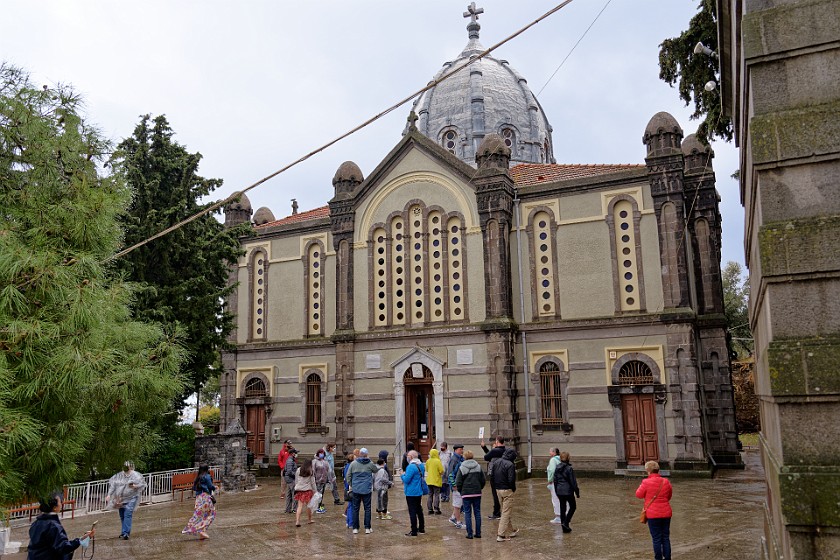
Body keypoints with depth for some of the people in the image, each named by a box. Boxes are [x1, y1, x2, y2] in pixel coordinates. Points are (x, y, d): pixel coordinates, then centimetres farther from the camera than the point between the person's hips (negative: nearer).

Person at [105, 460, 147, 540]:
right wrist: (109, 495, -1)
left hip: (131, 498, -5)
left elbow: (143, 484, -5)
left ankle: (125, 533, -17)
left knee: (128, 515, -15)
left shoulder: (136, 475, -5)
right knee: (122, 516, 11)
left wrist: (135, 486, -22)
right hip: (121, 499, 5)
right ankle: (125, 532, 27)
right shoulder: (119, 475, 6)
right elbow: (112, 485, 7)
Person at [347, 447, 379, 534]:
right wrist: (380, 467, 39)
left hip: (356, 489, 1)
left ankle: (355, 528, 9)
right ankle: (367, 528, 6)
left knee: (355, 509, 8)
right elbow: (376, 470, 17)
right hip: (367, 489, -1)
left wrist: (350, 485, 17)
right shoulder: (370, 464, -1)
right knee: (367, 509, 6)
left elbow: (348, 475, 3)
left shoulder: (353, 463, 0)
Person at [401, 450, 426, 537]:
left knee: (412, 512, -2)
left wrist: (403, 475, -3)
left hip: (411, 493, -9)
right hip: (419, 492, 9)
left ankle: (414, 532, 2)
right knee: (419, 511, 19)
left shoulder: (411, 466, -22)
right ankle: (422, 529, 27)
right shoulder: (421, 465, 7)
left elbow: (406, 480, -24)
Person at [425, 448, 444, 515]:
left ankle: (430, 509, 14)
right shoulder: (437, 461, -15)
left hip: (429, 481, 5)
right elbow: (441, 471, -15)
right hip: (436, 481, -5)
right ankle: (436, 509, 1)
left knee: (430, 495, 12)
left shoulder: (428, 461, 2)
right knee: (437, 495, 2)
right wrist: (440, 474, 5)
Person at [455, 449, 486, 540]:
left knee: (467, 513, 3)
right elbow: (484, 480, 4)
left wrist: (461, 491, 8)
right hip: (477, 493, 3)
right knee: (477, 512, 10)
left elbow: (458, 482, -7)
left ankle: (470, 534, 1)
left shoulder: (462, 468, -6)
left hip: (466, 494, -3)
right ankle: (478, 533, 12)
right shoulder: (478, 467, 4)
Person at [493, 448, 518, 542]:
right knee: (506, 512, 0)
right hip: (507, 490, -8)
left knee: (505, 511, 20)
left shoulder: (496, 462, 6)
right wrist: (513, 488, -5)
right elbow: (511, 480, -22)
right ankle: (501, 535, -1)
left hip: (498, 489, 8)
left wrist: (496, 486, 14)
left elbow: (493, 476, 10)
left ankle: (512, 530, 34)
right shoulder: (510, 465, -18)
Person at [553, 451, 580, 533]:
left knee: (562, 509, 12)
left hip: (559, 491, 6)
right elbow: (573, 482, -12)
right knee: (572, 507, 11)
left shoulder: (557, 468, 4)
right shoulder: (569, 468, -15)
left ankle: (565, 528, 16)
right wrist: (577, 492, -3)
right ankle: (565, 522, -4)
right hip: (568, 491, -6)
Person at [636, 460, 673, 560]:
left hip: (653, 514, -4)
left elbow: (639, 495, -3)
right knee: (666, 537, 12)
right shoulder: (666, 482, 0)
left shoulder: (646, 482, -15)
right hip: (666, 513, 4)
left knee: (656, 538, 4)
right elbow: (669, 496, 14)